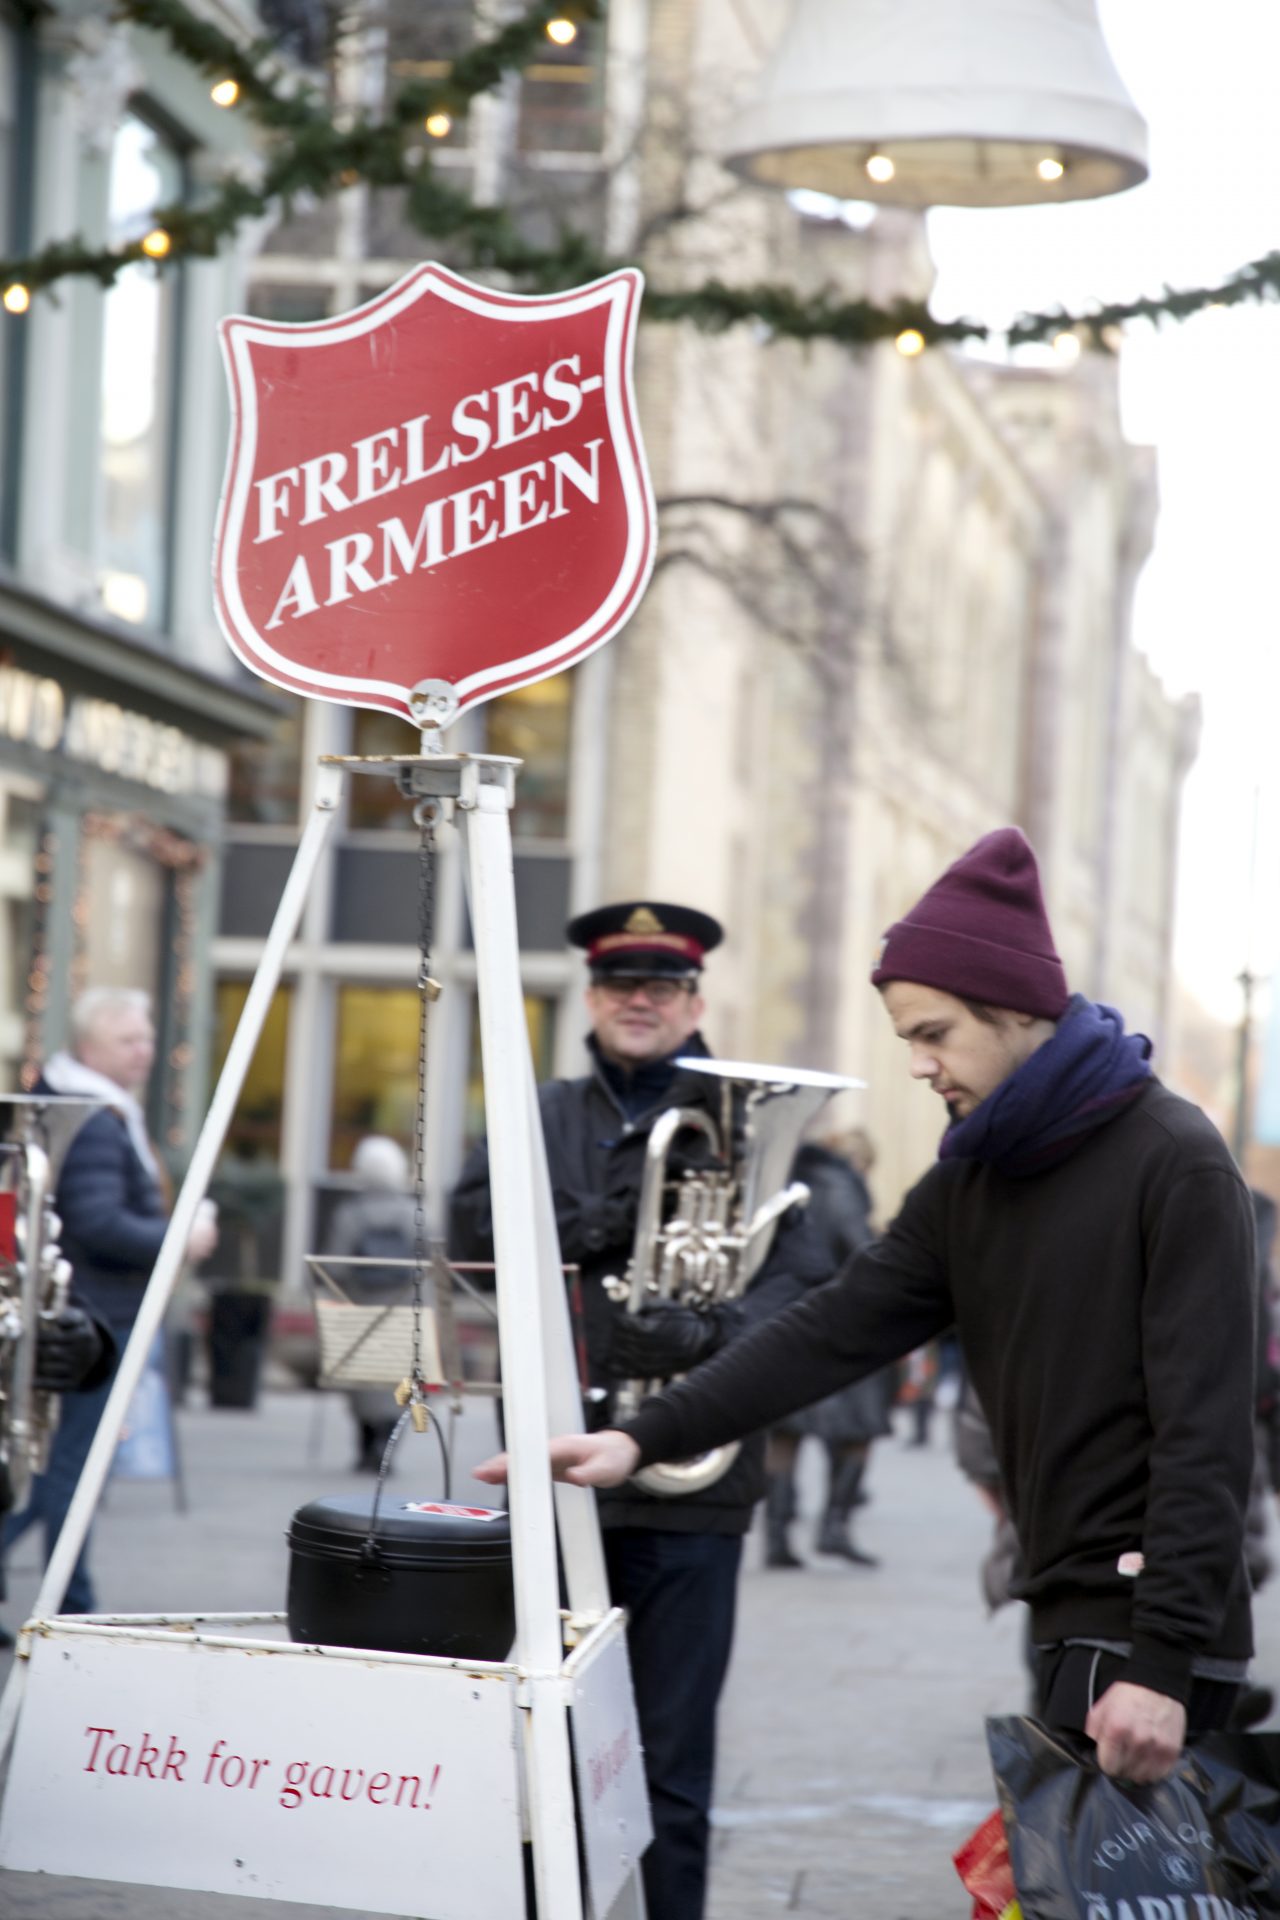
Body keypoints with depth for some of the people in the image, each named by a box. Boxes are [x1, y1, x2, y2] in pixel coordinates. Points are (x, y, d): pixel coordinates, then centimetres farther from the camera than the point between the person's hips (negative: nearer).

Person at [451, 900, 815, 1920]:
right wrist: (596, 1225, -12)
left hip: (687, 1482, -3)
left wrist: (706, 1333, -25)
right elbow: (472, 1224, 0)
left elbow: (784, 1281, -6)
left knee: (671, 1768, -1)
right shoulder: (546, 1117, 15)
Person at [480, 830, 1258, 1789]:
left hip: (1150, 1634, -8)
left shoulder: (1175, 1160, -11)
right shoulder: (971, 1183, 14)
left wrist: (1164, 1662, -21)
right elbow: (836, 1330, 7)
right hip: (1070, 1619, 8)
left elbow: (1207, 1431, -16)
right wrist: (645, 1437, -5)